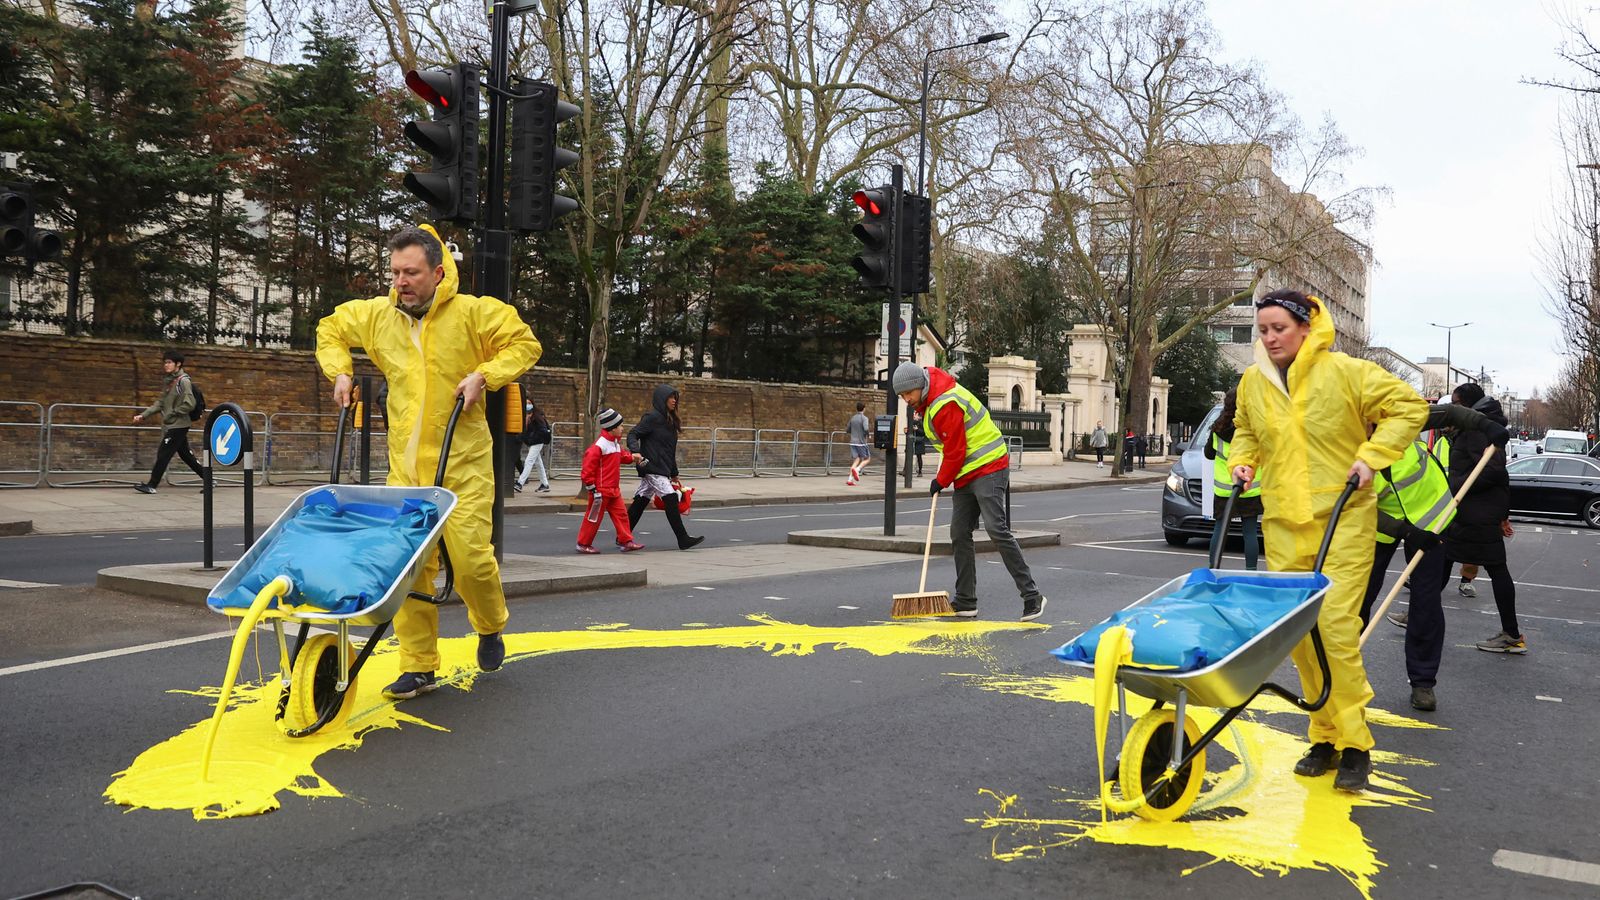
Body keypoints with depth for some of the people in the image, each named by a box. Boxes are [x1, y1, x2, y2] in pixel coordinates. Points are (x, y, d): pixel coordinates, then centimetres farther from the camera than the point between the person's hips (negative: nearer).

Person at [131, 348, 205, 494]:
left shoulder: (183, 381, -12)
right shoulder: (168, 381, 12)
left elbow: (189, 405, -18)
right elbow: (160, 403, 14)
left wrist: (172, 414, -14)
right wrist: (143, 415, 6)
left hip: (178, 426, -8)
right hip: (170, 425, 8)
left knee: (163, 455, -5)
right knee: (186, 455, 12)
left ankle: (151, 485, 1)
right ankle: (207, 478, 18)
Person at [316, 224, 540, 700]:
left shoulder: (473, 312, -6)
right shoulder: (375, 316, 7)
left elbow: (525, 343, 0)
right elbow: (330, 329, 25)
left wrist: (484, 375, -13)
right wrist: (339, 371, 10)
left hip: (463, 462, -4)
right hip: (406, 465, 4)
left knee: (470, 557, -8)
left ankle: (490, 627, 25)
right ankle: (418, 666, 11)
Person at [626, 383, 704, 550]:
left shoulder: (670, 421, 16)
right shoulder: (652, 417, -9)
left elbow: (670, 450, 22)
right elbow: (633, 435, -14)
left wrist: (674, 474, 24)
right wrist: (636, 452, -32)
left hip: (662, 468, 8)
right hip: (652, 466, -8)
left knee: (641, 501, 10)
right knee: (671, 498, -10)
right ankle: (683, 539, -7)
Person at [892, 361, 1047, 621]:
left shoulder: (945, 405, -21)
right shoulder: (930, 400, 11)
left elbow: (955, 452, -17)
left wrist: (941, 482, -3)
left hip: (988, 469, -10)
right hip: (965, 475, 10)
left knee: (997, 530, -17)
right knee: (959, 534, 6)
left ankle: (1031, 596, -14)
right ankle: (965, 602, 12)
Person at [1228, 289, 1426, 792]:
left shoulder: (1344, 372, -7)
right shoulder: (1253, 383, 7)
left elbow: (1408, 406, -2)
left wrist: (1371, 456, -10)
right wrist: (1242, 462, 8)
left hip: (1342, 518, -5)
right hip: (1283, 523, 5)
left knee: (1336, 624, -13)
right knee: (1298, 633, 6)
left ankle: (1354, 743, -1)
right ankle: (1324, 736, 18)